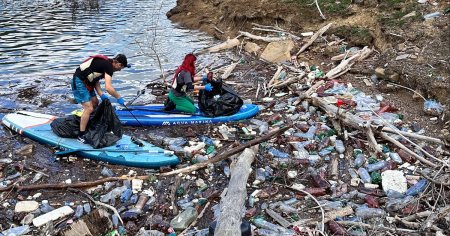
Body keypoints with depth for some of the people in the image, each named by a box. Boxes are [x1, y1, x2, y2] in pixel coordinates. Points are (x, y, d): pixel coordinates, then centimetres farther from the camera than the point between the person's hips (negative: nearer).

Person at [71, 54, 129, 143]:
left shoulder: (105, 63, 10)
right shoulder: (108, 66, -20)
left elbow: (96, 80, 8)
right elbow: (108, 87, -29)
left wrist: (101, 94, -2)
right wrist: (119, 98, -16)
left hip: (86, 82, 11)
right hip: (79, 83, -11)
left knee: (95, 103, 19)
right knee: (89, 108, -13)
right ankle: (81, 136, -6)